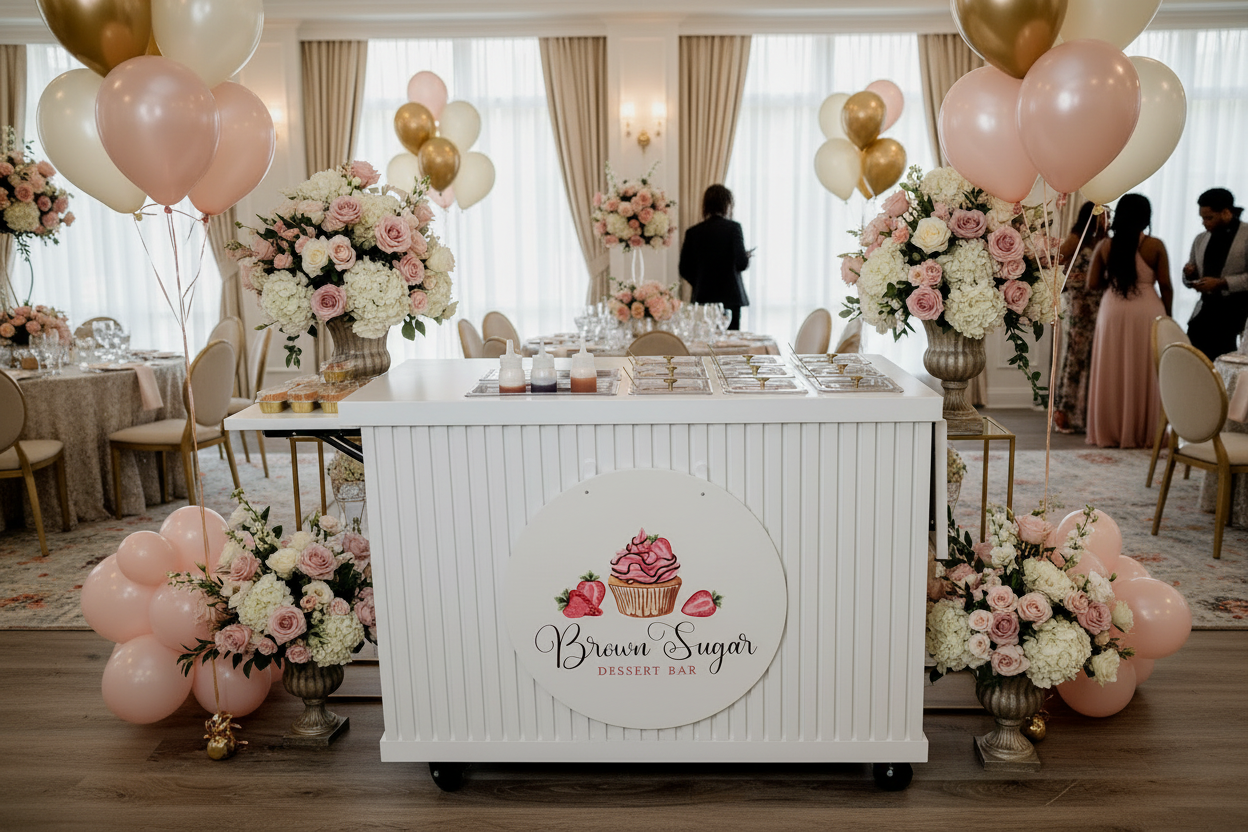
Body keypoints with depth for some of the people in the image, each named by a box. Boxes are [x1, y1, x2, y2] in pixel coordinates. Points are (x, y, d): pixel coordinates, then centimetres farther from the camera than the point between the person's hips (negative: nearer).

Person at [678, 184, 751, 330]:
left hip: (702, 297, 3)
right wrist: (747, 259, 9)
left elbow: (684, 270, 6)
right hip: (729, 296, -3)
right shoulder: (733, 227, -4)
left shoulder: (693, 232, 5)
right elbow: (741, 263, -12)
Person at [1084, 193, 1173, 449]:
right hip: (1147, 312, -1)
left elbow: (1092, 284, 1)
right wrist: (1167, 315, 9)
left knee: (1112, 373, 8)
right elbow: (1165, 286, -3)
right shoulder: (1155, 246, -5)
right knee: (1145, 374, 6)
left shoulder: (1104, 246, -1)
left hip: (1113, 312, 2)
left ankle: (1110, 432, 12)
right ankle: (1145, 433, 12)